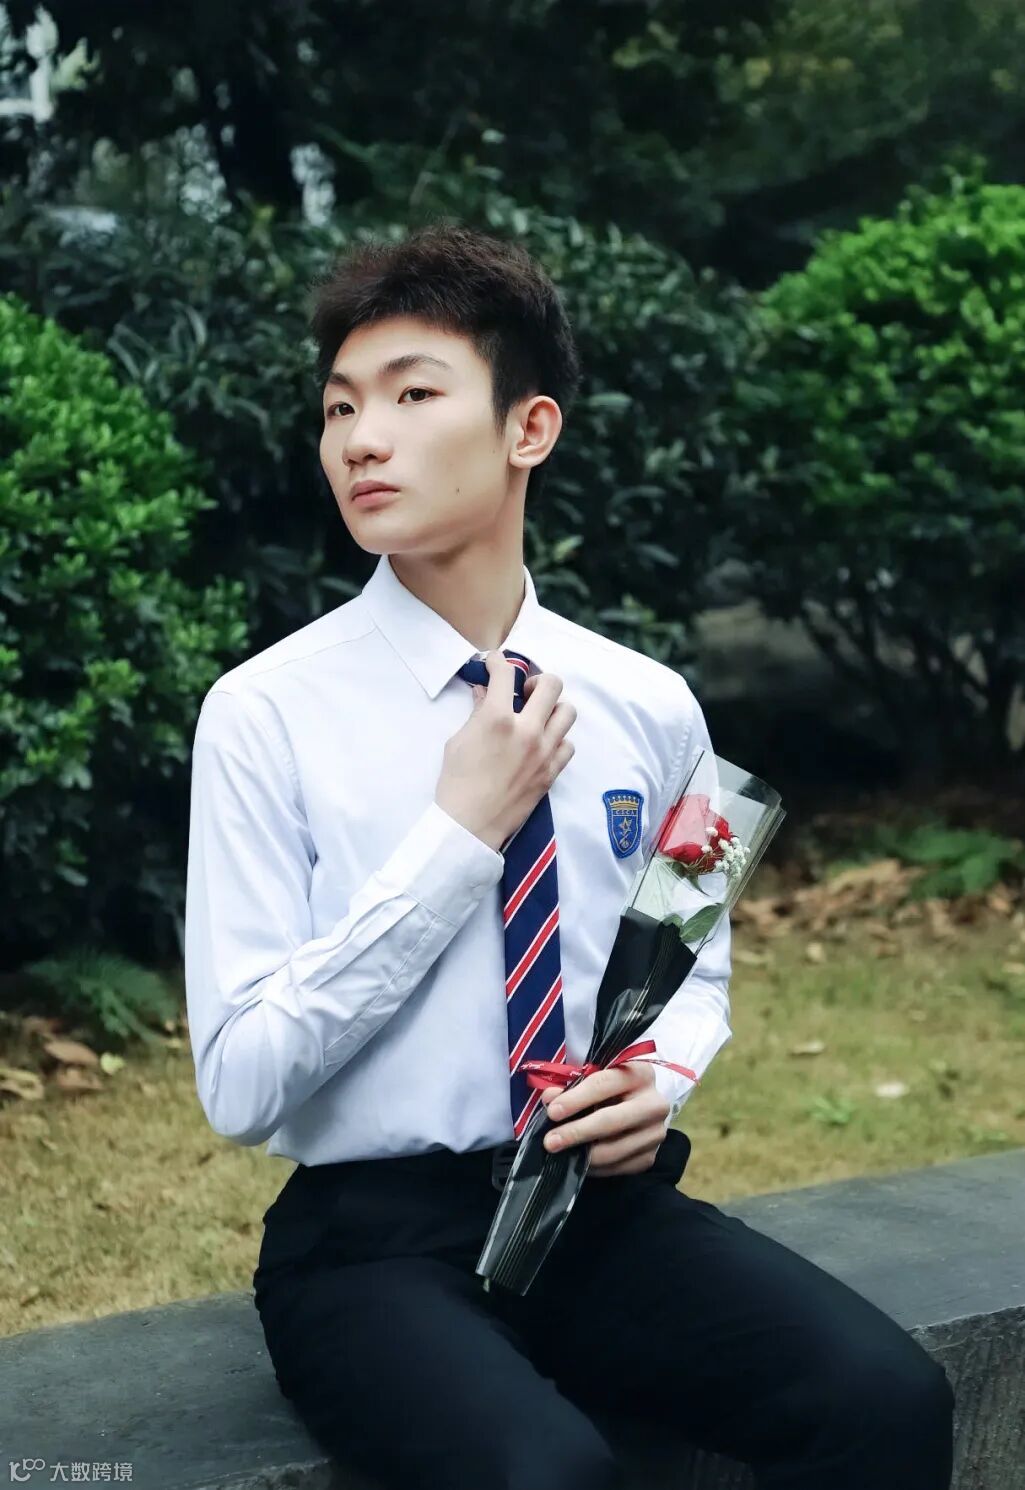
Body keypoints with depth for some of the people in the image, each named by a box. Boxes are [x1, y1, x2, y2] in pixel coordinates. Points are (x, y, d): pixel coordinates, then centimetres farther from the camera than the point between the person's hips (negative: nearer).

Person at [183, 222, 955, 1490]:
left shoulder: (649, 708, 4)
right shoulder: (267, 715, -7)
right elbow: (240, 1085, -11)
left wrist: (663, 1077, -4)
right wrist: (461, 838, -15)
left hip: (607, 1203, 4)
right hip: (375, 1236, -3)